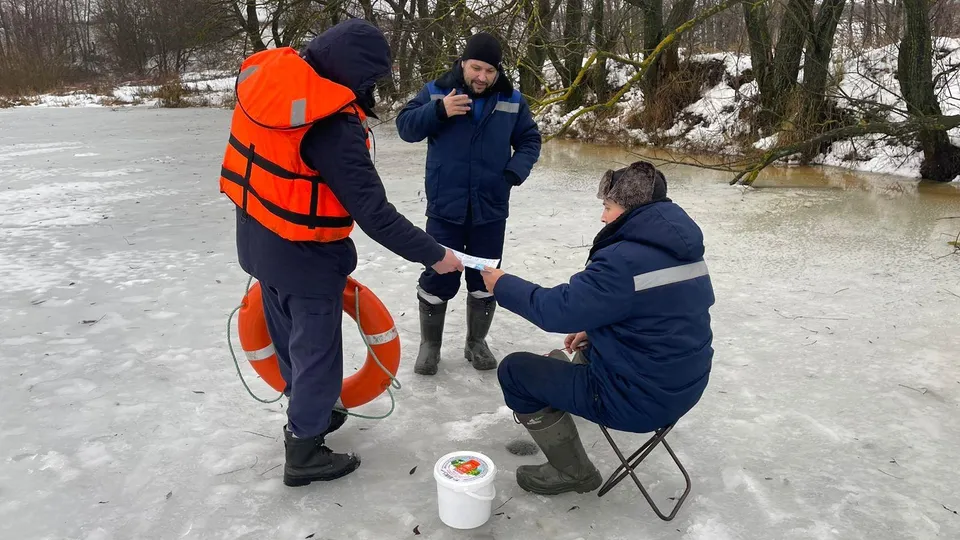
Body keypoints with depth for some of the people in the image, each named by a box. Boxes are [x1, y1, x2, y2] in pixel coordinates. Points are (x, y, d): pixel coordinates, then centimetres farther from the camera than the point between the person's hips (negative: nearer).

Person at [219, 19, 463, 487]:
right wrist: (433, 254, -20)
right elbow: (373, 213, -29)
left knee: (289, 338, 24)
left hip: (259, 237, 8)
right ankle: (304, 452, 24)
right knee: (315, 349, 9)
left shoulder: (267, 72, -5)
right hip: (303, 254, -8)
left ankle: (307, 413, 46)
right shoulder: (332, 124, -31)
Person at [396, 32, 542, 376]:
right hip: (445, 208, -2)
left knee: (486, 280, 11)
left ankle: (476, 342, 30)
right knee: (438, 278, 3)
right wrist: (439, 110, -21)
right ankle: (429, 345, 22)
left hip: (491, 209, 2)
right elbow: (405, 126, -6)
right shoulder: (436, 91, -2)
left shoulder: (512, 101, 3)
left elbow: (530, 140, 9)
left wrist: (516, 170, -9)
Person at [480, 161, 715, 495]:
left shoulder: (625, 260, -26)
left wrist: (504, 286, -7)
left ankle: (573, 471, 10)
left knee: (514, 371, 0)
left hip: (637, 399, -9)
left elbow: (557, 310, -23)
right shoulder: (682, 248, 3)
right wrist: (592, 329, 12)